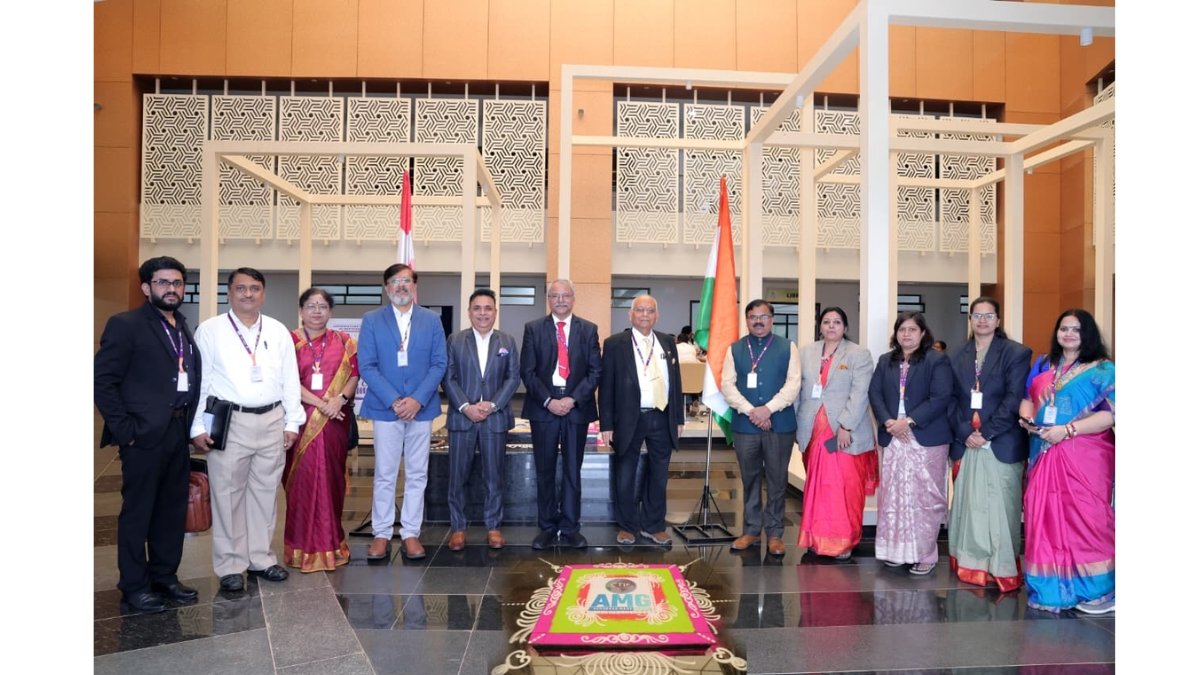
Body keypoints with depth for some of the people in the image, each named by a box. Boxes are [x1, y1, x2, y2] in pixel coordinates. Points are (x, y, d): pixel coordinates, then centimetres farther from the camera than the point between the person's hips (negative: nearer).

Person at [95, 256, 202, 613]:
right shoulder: (125, 324, -7)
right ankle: (133, 588, 16)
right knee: (136, 512, 5)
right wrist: (124, 429, -13)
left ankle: (164, 577, 27)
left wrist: (191, 423, 4)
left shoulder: (184, 328, 13)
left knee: (173, 510, 14)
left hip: (178, 432, 7)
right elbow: (101, 381, -11)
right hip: (145, 434, -6)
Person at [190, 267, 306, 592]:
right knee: (228, 494, 3)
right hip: (229, 422, -3)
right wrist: (198, 427, -5)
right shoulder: (210, 330, 0)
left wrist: (292, 423, 6)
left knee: (265, 492, 11)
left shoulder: (279, 332, 8)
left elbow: (290, 380, 10)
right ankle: (230, 566, 15)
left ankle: (260, 558, 25)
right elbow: (198, 380, -1)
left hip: (272, 421, 3)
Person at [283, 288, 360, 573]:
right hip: (302, 418, -2)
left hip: (336, 420, 2)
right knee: (303, 477, -1)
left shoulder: (344, 342, 12)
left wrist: (340, 398, -13)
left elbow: (354, 375, 5)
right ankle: (304, 547, 9)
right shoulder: (290, 341, 3)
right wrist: (321, 404, -13)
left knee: (332, 477, 6)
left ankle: (331, 542, 18)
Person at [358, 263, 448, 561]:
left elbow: (439, 364, 1)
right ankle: (382, 534, 16)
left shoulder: (432, 320, 6)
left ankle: (411, 533, 17)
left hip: (421, 408, 1)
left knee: (417, 475, 7)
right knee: (384, 475, 5)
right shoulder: (371, 320, 3)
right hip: (385, 408, -1)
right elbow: (366, 366, -4)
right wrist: (393, 401, -14)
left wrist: (417, 399, -11)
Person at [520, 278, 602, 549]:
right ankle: (547, 528, 16)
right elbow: (527, 371, -1)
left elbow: (595, 370, 1)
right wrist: (548, 401, -11)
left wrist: (573, 399, -10)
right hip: (543, 408, 0)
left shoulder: (588, 329, 6)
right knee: (545, 471, 6)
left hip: (577, 407, 0)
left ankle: (570, 529, 14)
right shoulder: (533, 328, 4)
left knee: (572, 471, 6)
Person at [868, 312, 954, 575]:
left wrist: (909, 421, -17)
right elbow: (875, 393, 7)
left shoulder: (937, 361, -1)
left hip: (926, 438, -4)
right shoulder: (886, 361, 14)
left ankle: (925, 554, 8)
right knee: (892, 495, 7)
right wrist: (888, 421, -10)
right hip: (892, 438, 5)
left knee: (923, 497, -1)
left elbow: (941, 398, -11)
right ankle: (895, 549, 17)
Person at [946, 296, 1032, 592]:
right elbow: (952, 401, 7)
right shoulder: (957, 357, 12)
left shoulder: (1016, 353, 0)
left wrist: (987, 433, -13)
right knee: (969, 507, 6)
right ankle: (972, 565, 15)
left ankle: (1003, 569, 9)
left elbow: (1014, 399, -8)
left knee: (1000, 509, -1)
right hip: (966, 444, 3)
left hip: (1001, 445, -3)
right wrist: (965, 434, -6)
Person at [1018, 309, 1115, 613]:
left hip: (1084, 456, -5)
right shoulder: (1043, 365, 15)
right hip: (1045, 454, 5)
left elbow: (1111, 413, -11)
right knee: (1046, 517, 4)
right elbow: (1028, 398, 19)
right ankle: (1053, 586, 15)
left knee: (1085, 517, -4)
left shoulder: (1102, 370, -1)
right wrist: (1027, 418, -4)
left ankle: (1099, 589, 9)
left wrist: (1067, 429, -19)